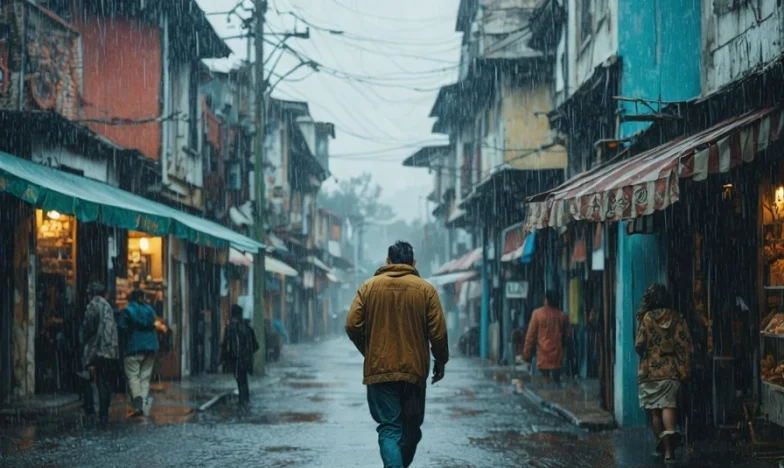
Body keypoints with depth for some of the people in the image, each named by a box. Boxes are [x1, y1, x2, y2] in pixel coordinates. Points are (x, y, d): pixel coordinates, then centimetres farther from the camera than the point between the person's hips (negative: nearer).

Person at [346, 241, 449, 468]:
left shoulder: (369, 287, 1)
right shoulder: (425, 289, -1)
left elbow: (352, 325, -2)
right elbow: (438, 332, -4)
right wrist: (441, 361, 11)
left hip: (379, 370, 0)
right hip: (414, 370, 0)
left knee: (389, 428, -1)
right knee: (411, 429, 16)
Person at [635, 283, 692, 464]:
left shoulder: (647, 318, -5)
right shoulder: (676, 318, 2)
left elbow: (639, 344, -7)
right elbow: (685, 343, -1)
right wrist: (684, 369, 4)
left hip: (651, 369, -2)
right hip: (672, 369, 2)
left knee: (654, 410, 9)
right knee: (668, 405, -3)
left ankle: (663, 445, 14)